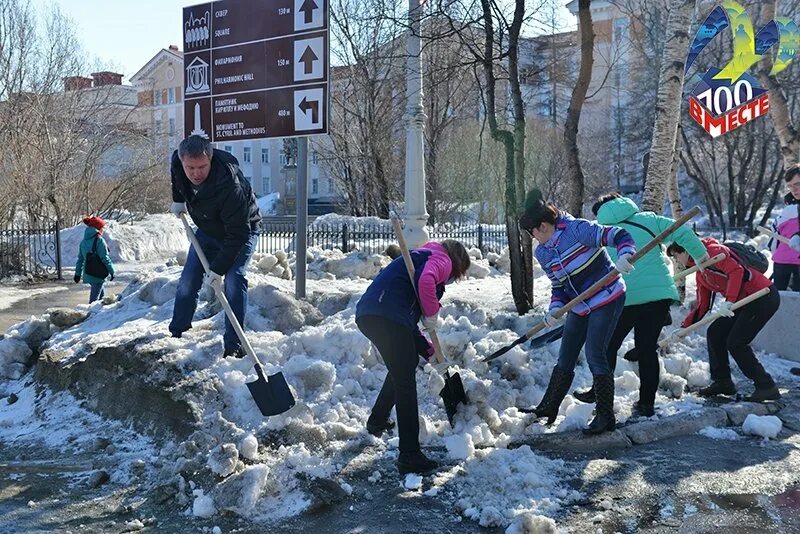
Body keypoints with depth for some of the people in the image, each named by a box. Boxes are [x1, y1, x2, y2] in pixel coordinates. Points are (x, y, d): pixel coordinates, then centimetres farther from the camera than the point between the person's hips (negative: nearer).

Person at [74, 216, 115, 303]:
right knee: (95, 297, -6)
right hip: (98, 274, -8)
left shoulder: (84, 241, 10)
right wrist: (111, 271, -6)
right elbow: (105, 258, -15)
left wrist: (78, 273, 21)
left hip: (88, 274, 8)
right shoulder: (99, 240, -14)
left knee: (101, 294, 21)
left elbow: (80, 259, 15)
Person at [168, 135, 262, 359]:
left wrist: (218, 269, -36)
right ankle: (177, 332, 20)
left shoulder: (229, 185, -42)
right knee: (188, 280, 5)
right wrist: (178, 200, 7)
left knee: (233, 280, -22)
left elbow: (237, 234, -38)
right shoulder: (178, 161, -23)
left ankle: (233, 345, -18)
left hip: (241, 232, -6)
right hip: (207, 230, 6)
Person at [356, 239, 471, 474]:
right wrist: (432, 314, -5)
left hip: (366, 315, 9)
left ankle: (377, 420, 45)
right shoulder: (442, 260, 8)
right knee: (405, 384, -3)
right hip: (388, 318, -9)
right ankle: (410, 457, -2)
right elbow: (425, 281, -19)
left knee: (403, 367, 31)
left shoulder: (421, 257, 34)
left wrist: (429, 350, 28)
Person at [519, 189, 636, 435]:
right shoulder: (542, 253, 4)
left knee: (594, 355, -11)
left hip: (607, 298, -8)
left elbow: (619, 235, -20)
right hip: (579, 307, 8)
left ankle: (606, 416, 0)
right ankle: (548, 408, 22)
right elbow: (558, 286, 8)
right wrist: (555, 308, -10)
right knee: (565, 358, 11)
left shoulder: (577, 229, -19)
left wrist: (625, 255, -39)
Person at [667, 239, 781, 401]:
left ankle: (766, 387, -3)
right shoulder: (700, 274, 18)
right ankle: (722, 382, 19)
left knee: (735, 342, -12)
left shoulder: (712, 251, -11)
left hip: (764, 296, -10)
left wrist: (729, 301, -31)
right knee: (714, 333, 10)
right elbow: (702, 305, 21)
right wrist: (684, 327, 15)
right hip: (745, 301, 10)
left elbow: (737, 271, -24)